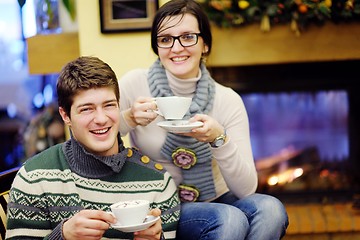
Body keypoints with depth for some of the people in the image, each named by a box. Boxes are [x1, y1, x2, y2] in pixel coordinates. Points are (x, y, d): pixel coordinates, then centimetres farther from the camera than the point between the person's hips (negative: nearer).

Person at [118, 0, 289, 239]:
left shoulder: (228, 100, -7)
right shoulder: (135, 83, -9)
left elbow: (246, 189, -11)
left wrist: (219, 139, -27)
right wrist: (129, 119, -23)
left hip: (216, 201, 3)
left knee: (270, 209, -27)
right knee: (230, 219, -31)